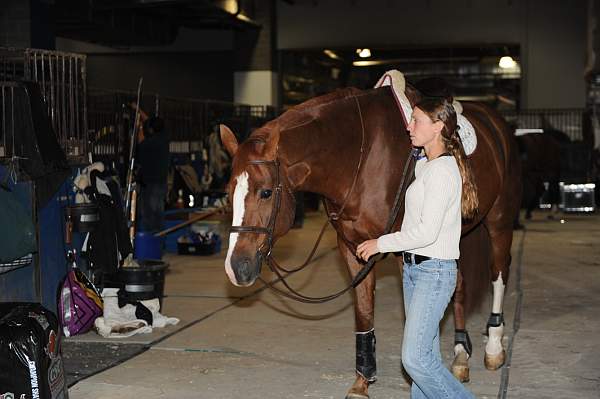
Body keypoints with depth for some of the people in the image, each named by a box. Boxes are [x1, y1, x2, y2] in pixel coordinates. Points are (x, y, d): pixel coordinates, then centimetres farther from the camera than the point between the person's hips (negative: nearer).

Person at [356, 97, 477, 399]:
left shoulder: (442, 171, -18)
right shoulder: (424, 165, 11)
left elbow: (427, 232, -23)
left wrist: (381, 244, -13)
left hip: (434, 271, -10)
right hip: (413, 267, 10)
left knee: (415, 358, -11)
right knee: (426, 354, 13)